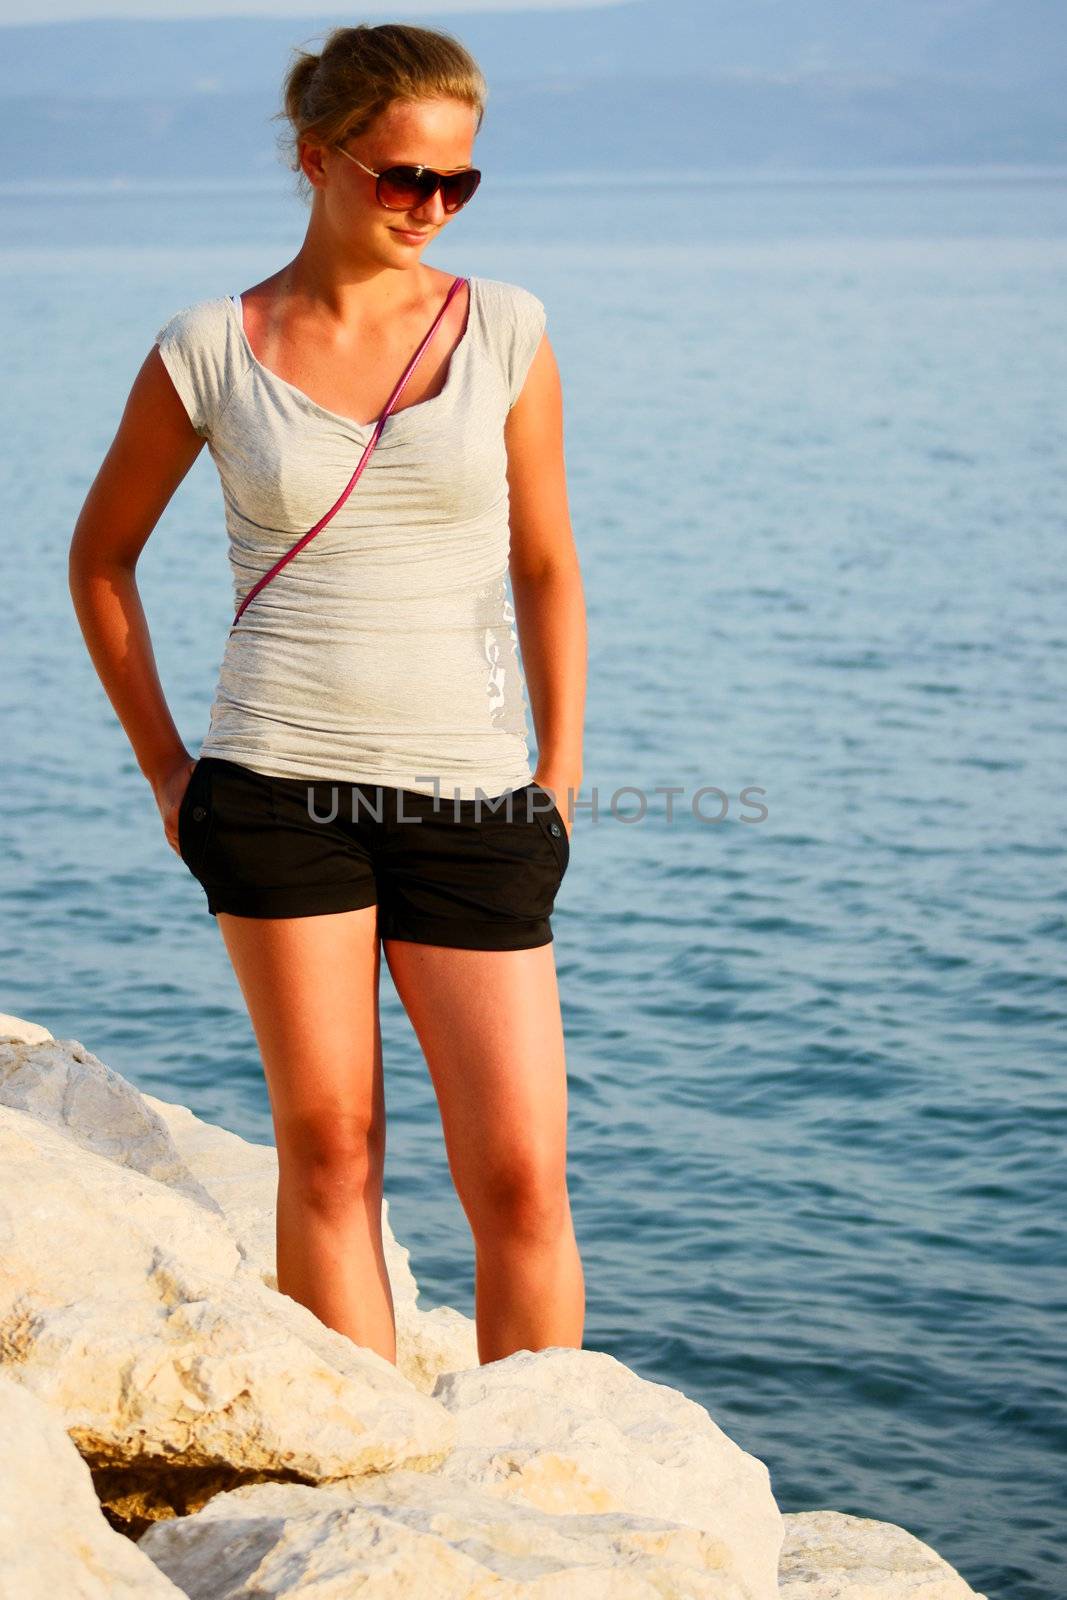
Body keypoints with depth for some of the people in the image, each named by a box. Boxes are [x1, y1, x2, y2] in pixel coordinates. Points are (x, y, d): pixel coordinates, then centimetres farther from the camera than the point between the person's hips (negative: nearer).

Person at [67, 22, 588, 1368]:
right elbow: (101, 553, 14)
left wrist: (560, 781, 4)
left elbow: (547, 569, 10)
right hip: (281, 787, -1)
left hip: (471, 799, 1)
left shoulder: (504, 329, 4)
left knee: (519, 1170, -3)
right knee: (328, 1148, 2)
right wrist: (165, 767, 8)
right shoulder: (210, 350, 2)